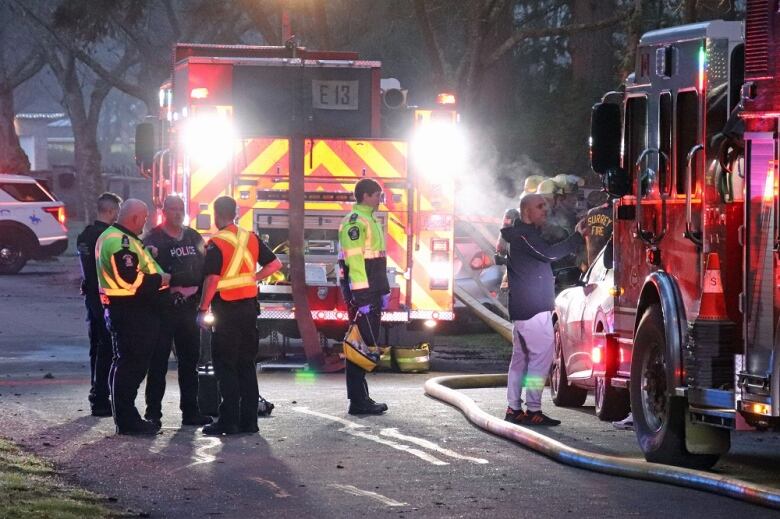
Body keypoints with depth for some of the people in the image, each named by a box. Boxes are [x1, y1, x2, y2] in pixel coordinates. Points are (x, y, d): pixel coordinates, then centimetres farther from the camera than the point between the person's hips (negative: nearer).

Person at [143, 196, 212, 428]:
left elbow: (203, 267, 19)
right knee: (158, 362, -4)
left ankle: (190, 411, 17)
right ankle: (153, 412, 0)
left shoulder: (193, 237, 14)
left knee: (190, 361, 10)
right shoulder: (153, 239, -4)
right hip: (163, 310, -6)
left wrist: (200, 296, 8)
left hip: (189, 308, 6)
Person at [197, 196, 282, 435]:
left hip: (226, 308, -6)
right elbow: (275, 264, 9)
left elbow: (212, 279, -18)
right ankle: (249, 420, 13)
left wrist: (203, 310, -11)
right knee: (247, 364, 12)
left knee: (225, 366, -1)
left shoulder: (216, 244, -12)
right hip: (249, 306, 6)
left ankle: (229, 421, -4)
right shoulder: (251, 238, 7)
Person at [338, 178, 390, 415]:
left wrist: (382, 291, 23)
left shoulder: (369, 221, 20)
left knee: (367, 344, 12)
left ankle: (361, 398, 17)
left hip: (371, 293, 10)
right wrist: (361, 296, -22)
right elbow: (354, 261, -19)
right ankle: (358, 401, -8)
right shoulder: (355, 222, -13)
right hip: (362, 294, -10)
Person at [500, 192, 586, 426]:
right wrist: (578, 237, -23)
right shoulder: (525, 234, -13)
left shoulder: (522, 234, 19)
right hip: (535, 310, -11)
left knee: (521, 357, 13)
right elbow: (550, 253, -25)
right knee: (541, 356, -10)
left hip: (521, 309, 11)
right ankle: (533, 410, -11)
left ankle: (514, 408, 16)